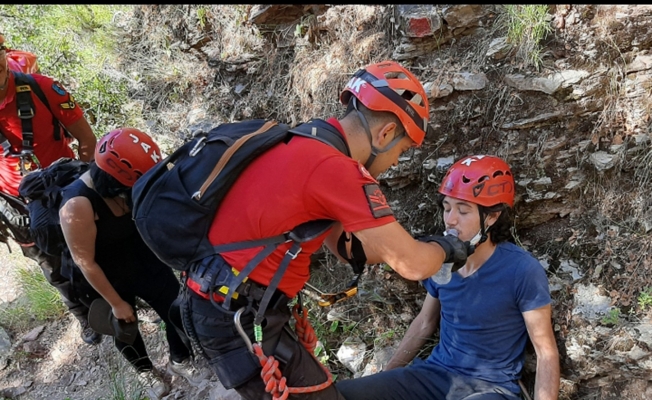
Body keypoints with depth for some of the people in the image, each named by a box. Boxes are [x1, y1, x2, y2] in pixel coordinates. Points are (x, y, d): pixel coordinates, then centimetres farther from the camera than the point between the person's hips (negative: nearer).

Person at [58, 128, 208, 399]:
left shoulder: (124, 185, -18)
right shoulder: (77, 206, -35)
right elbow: (85, 262, -25)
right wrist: (116, 303, -16)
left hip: (143, 260, 5)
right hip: (104, 278, -4)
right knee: (125, 327, 19)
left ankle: (180, 360, 39)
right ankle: (145, 370, 50)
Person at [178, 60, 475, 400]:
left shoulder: (307, 145, 9)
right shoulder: (337, 168, -21)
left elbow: (343, 245, 14)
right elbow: (411, 264, -17)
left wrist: (427, 251, 11)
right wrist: (446, 247, 5)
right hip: (237, 314, -10)